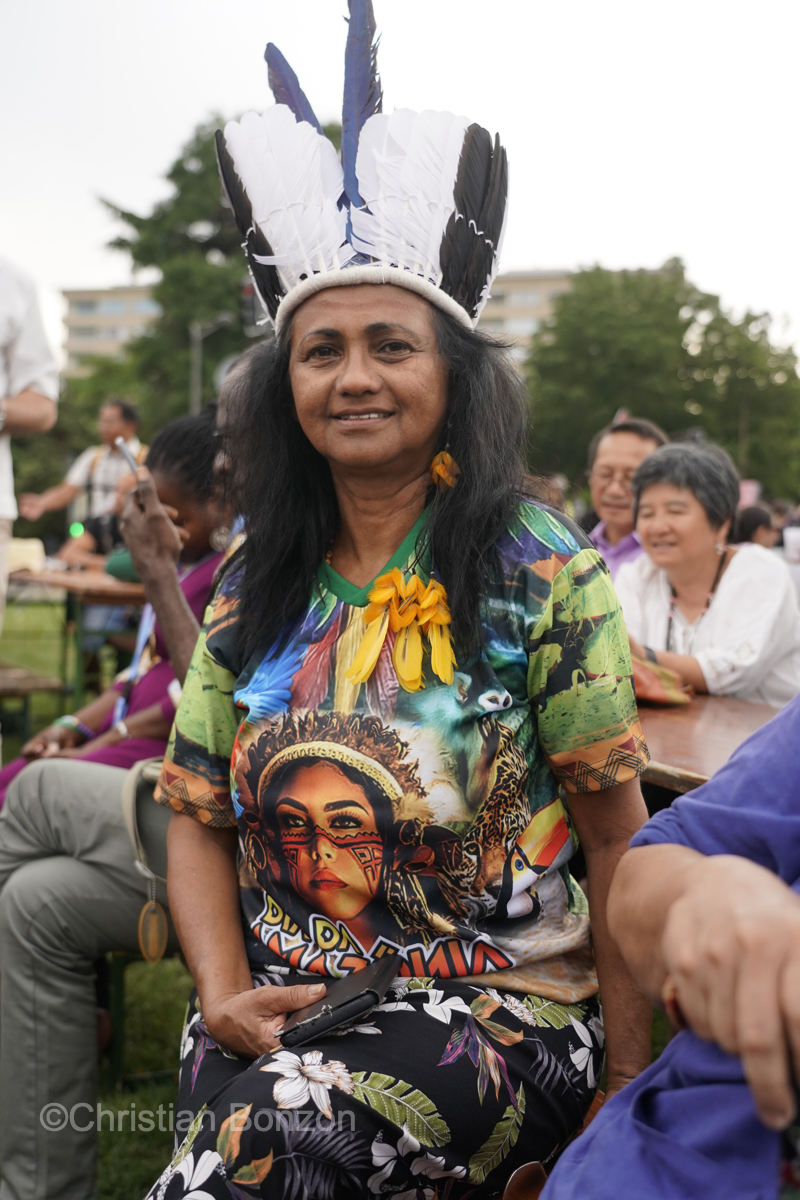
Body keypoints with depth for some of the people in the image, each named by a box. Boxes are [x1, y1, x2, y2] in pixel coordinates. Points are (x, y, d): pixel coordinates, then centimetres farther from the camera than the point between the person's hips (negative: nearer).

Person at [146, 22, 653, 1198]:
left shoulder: (543, 569, -7)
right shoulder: (255, 580, 4)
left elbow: (618, 841, -5)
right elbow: (198, 818, 8)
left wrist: (629, 1088, -6)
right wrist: (223, 994, -8)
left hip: (501, 1002, -3)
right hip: (277, 1002, 4)